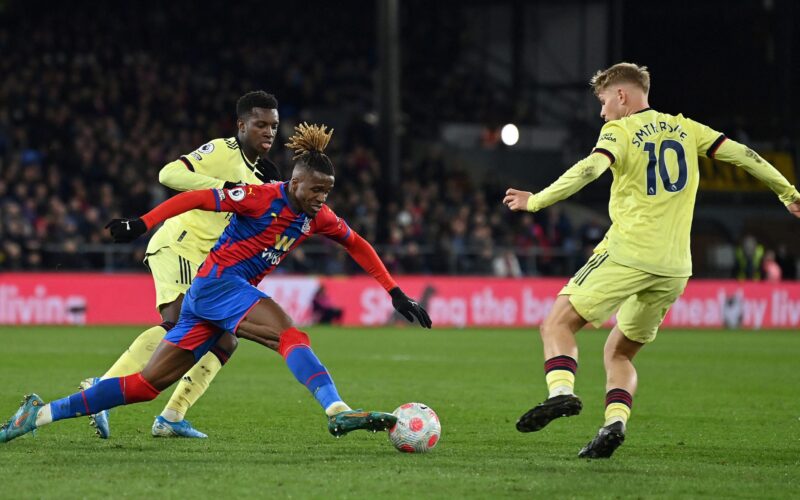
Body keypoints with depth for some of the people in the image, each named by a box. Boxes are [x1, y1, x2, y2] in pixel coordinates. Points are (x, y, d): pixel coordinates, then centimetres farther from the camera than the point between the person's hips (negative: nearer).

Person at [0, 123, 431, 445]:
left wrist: (395, 293, 15)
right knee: (291, 336, -27)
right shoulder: (263, 197, -14)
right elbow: (196, 199, -12)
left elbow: (357, 245, 20)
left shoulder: (317, 216, 8)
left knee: (147, 384, 5)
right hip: (217, 282, -8)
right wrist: (142, 224, -17)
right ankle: (338, 412, -42)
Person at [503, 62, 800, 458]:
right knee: (619, 352, 17)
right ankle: (615, 422, -7)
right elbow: (741, 154, 14)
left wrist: (536, 201, -18)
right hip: (675, 267, 6)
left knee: (558, 324, 0)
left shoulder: (620, 130, -1)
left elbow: (591, 168, -19)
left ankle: (561, 392, -26)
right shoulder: (684, 128, 16)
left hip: (627, 255, -6)